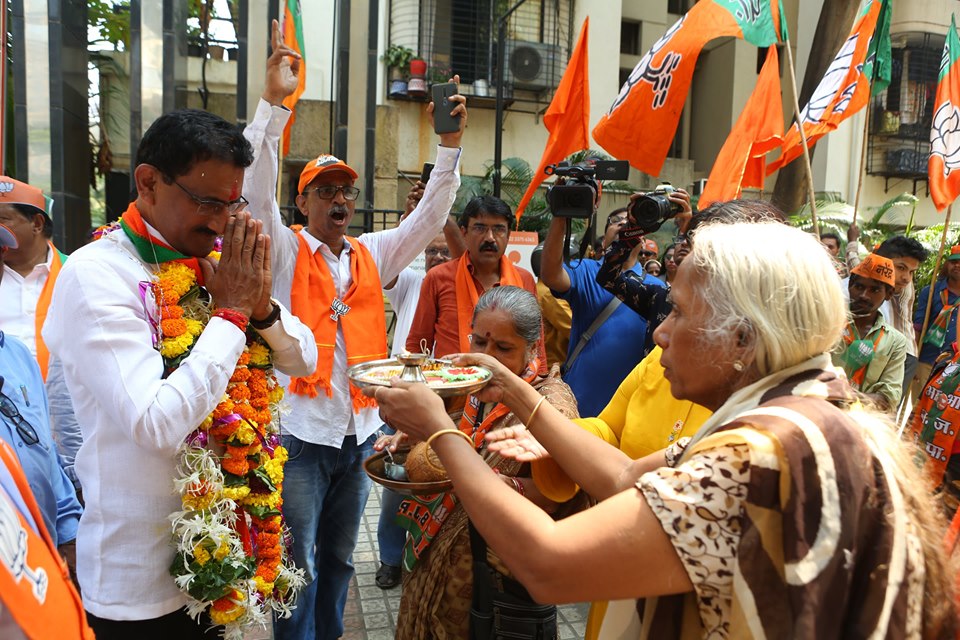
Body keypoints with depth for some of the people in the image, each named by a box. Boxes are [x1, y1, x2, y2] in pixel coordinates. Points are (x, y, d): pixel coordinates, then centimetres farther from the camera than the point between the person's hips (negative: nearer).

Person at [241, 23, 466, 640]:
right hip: (301, 433, -5)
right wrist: (275, 102, -24)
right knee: (298, 566, 3)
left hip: (359, 432, 5)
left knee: (339, 559, 20)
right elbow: (258, 189, -16)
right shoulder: (286, 252, -3)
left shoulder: (372, 255, 9)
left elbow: (430, 218, 5)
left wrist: (451, 145, -6)